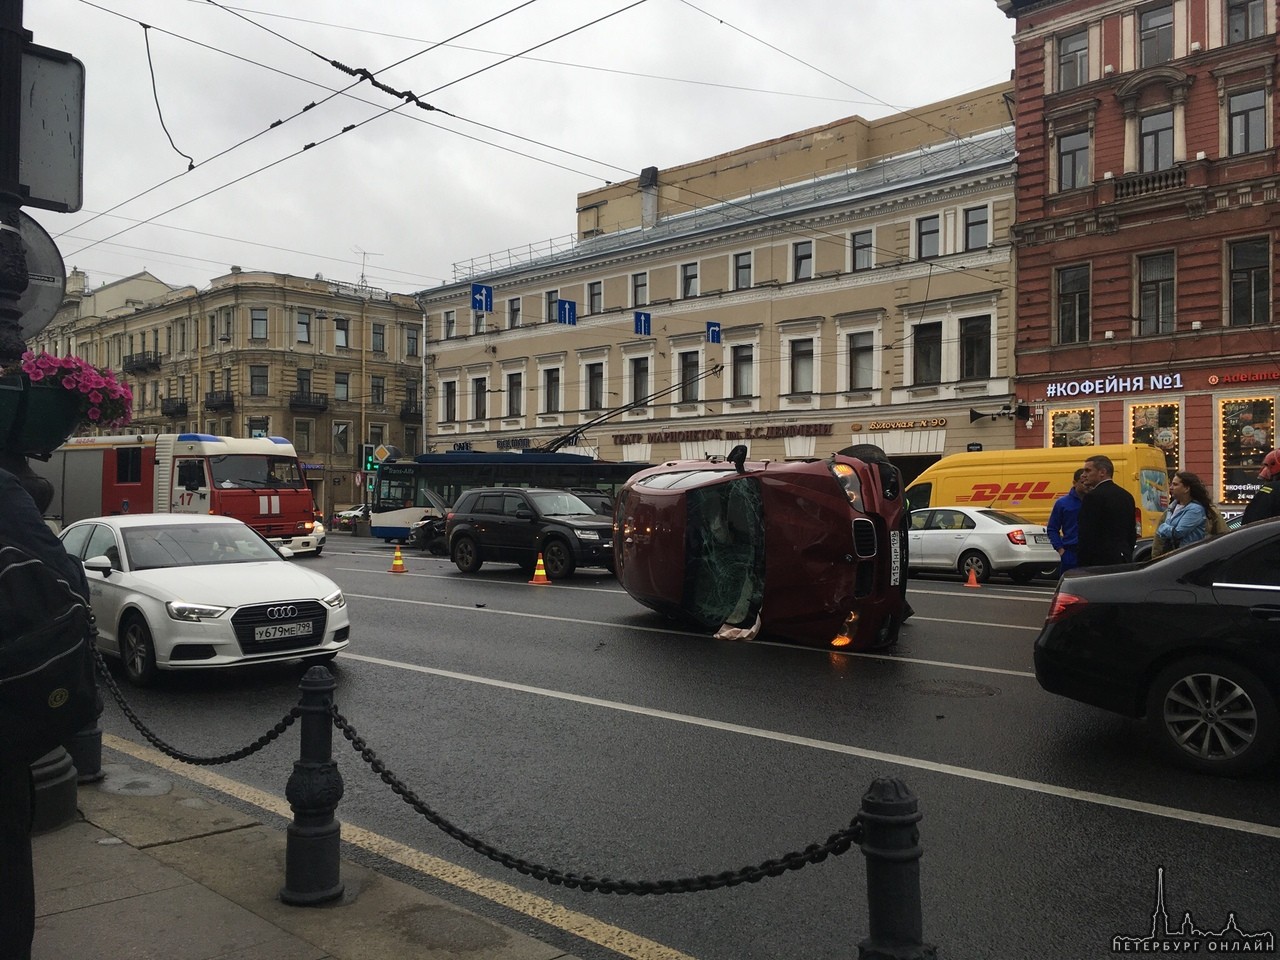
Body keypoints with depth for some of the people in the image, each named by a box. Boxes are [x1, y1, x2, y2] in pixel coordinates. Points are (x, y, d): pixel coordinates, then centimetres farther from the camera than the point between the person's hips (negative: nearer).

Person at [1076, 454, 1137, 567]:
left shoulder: (1093, 496, -13)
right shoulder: (1126, 496, 14)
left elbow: (1086, 537, -16)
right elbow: (1132, 534, 18)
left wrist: (1082, 566, -12)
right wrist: (1127, 557, 22)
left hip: (1100, 562, -8)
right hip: (1123, 562, 9)